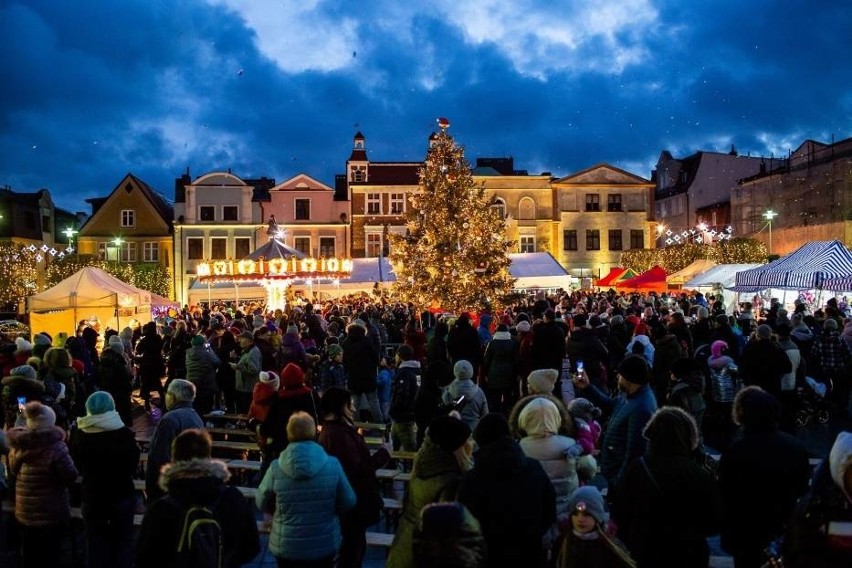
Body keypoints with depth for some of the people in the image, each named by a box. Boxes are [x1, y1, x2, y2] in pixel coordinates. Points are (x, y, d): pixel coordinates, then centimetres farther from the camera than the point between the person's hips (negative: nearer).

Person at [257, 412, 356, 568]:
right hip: (324, 545, 0)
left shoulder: (276, 468, -16)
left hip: (286, 546, 0)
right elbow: (348, 502, -6)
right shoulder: (332, 465, -15)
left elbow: (262, 504, -1)